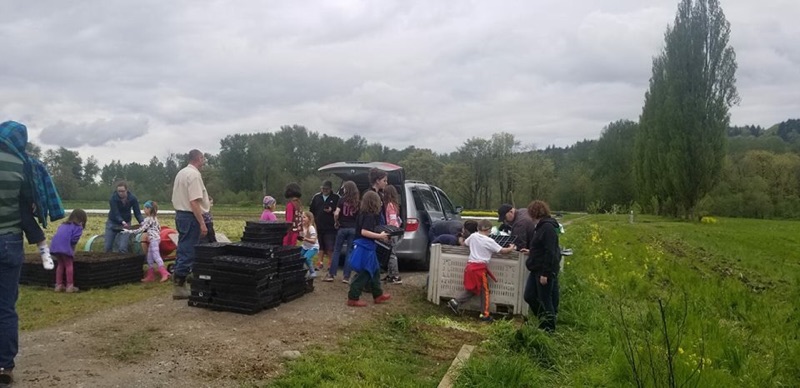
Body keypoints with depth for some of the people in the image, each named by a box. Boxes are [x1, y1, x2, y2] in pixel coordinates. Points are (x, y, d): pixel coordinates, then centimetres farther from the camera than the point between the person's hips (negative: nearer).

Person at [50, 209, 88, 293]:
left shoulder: (64, 224, 30)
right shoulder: (78, 227, 8)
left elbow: (59, 235, 22)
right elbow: (74, 239, -5)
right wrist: (72, 250, 12)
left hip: (55, 245, 7)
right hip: (65, 246, -7)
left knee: (61, 264, 19)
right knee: (69, 265, 5)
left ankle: (59, 285, 20)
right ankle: (69, 286, 5)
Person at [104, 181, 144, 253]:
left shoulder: (132, 198, -16)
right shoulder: (113, 198, -21)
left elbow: (137, 213, -13)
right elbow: (116, 214, -26)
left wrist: (142, 222, -33)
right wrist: (123, 222, -46)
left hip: (126, 223, 0)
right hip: (112, 223, 0)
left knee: (122, 248, -15)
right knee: (108, 247, 3)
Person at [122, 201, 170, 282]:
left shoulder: (148, 219, -12)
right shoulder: (154, 218, 16)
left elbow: (140, 230, -14)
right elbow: (159, 227, 22)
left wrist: (128, 231, -9)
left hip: (154, 239, -10)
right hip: (155, 238, 10)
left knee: (156, 256, -14)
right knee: (149, 258, 11)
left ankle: (164, 273, -20)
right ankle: (150, 275, 15)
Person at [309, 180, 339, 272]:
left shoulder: (336, 197, -3)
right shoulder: (316, 197, 9)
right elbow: (311, 209, 15)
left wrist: (332, 210, -17)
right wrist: (314, 219, 7)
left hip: (330, 227, -4)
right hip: (319, 226, 4)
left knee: (330, 247, -5)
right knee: (321, 246, 14)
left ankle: (330, 264, 6)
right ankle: (320, 263, 23)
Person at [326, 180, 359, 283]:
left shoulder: (342, 199, -4)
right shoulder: (358, 201, 2)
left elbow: (336, 213, -12)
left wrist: (336, 222, 3)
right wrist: (357, 224, 9)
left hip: (342, 228, -2)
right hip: (353, 229, 2)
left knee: (337, 251, 8)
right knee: (349, 252, 5)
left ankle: (331, 274, 8)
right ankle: (346, 277, 5)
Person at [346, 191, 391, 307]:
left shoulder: (364, 214, 10)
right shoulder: (369, 215, -19)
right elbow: (364, 232, -27)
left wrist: (380, 236, 12)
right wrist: (380, 236, -22)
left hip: (367, 247, 10)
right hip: (365, 248, -10)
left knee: (375, 270, 19)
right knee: (363, 274, -1)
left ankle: (378, 295, 29)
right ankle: (353, 298, 7)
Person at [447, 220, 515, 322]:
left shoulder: (473, 236, 6)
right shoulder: (489, 241, -9)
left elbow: (465, 243, 25)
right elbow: (502, 250, -3)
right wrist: (511, 248, 16)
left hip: (470, 265, 6)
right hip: (480, 267, -6)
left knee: (470, 289, 19)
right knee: (484, 291, 7)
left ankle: (455, 302, 6)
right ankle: (484, 314, 9)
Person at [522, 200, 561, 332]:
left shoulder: (548, 227, -18)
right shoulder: (541, 226, 12)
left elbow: (550, 252, -22)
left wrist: (545, 273, -23)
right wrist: (531, 252, 31)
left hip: (544, 271, -10)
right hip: (537, 269, 10)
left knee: (545, 300, 2)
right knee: (529, 296, 12)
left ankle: (548, 329, 16)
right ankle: (544, 321, 27)